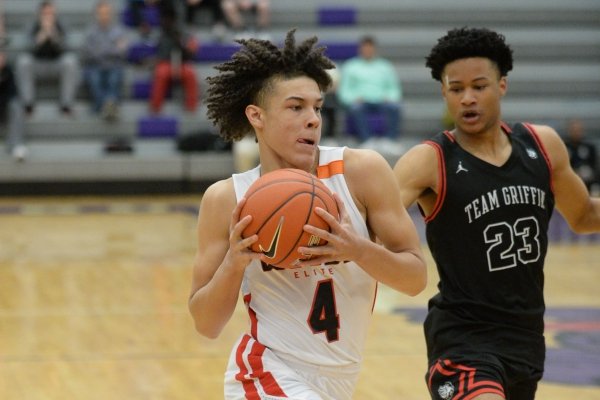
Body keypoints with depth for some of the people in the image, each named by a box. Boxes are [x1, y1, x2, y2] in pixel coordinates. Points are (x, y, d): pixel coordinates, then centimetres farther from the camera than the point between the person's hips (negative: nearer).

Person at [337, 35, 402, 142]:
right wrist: (354, 99, -9)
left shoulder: (385, 66, 23)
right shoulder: (350, 66, 18)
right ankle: (367, 141, -51)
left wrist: (390, 98, -4)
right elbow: (344, 91, 11)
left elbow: (394, 89, 19)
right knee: (356, 110, -37)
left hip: (382, 101, 1)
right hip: (360, 102, -1)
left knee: (393, 108, -33)